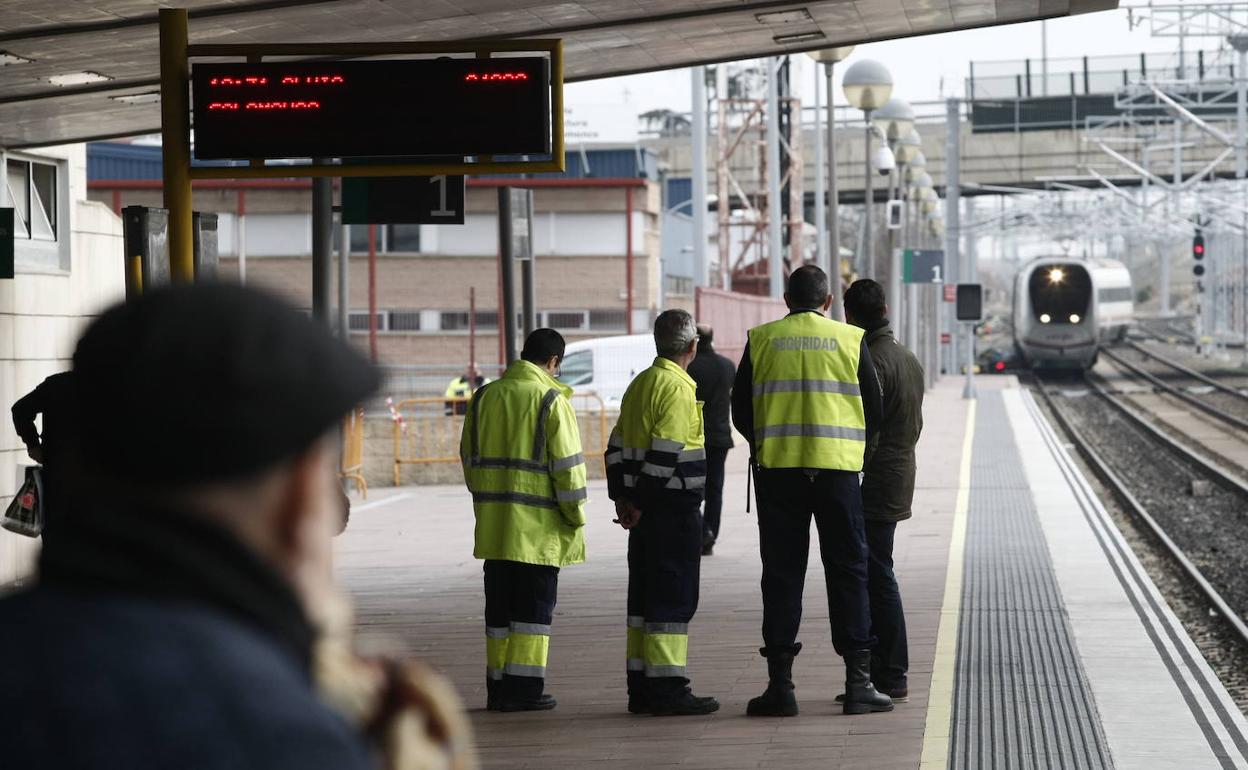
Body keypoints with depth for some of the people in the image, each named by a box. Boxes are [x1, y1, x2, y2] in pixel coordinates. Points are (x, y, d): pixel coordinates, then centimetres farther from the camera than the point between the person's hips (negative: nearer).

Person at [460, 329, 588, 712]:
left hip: (493, 523, 5)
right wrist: (575, 516, -2)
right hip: (538, 524, -5)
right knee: (534, 607, 0)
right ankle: (524, 687, -3)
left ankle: (498, 687, 13)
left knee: (499, 605, 11)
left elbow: (470, 457, 15)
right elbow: (567, 464, -11)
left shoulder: (484, 397, 9)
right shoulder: (551, 401, -8)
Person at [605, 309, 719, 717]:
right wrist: (641, 503, -15)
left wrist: (621, 497, 12)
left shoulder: (640, 384, 15)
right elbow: (664, 453, -20)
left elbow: (618, 446, 15)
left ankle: (641, 688, 14)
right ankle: (667, 688, -8)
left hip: (644, 508, 9)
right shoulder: (678, 389, -13)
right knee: (674, 597, -6)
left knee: (645, 596, 11)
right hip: (674, 507, -9)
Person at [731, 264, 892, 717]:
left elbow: (741, 411, 6)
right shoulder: (850, 340, 3)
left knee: (781, 574, 5)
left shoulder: (761, 339, 4)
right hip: (838, 469, -1)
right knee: (847, 570, 5)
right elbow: (874, 409, 6)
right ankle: (858, 682, 2)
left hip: (776, 470, 1)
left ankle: (780, 683, 2)